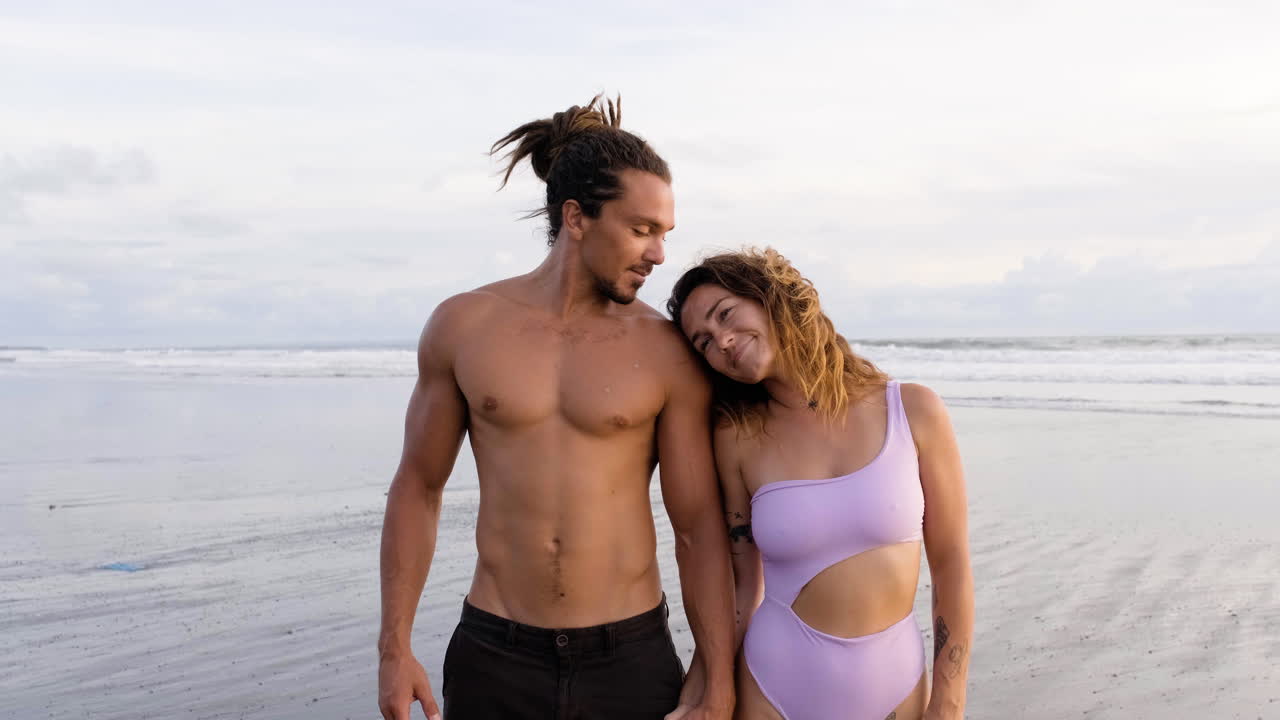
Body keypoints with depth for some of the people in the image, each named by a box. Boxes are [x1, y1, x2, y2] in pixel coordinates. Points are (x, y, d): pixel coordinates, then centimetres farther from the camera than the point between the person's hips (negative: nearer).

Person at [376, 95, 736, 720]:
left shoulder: (668, 353, -7)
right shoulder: (463, 326, -2)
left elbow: (700, 525, -3)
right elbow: (417, 487, 5)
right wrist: (394, 649, 3)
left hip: (630, 658, -1)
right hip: (494, 658, 1)